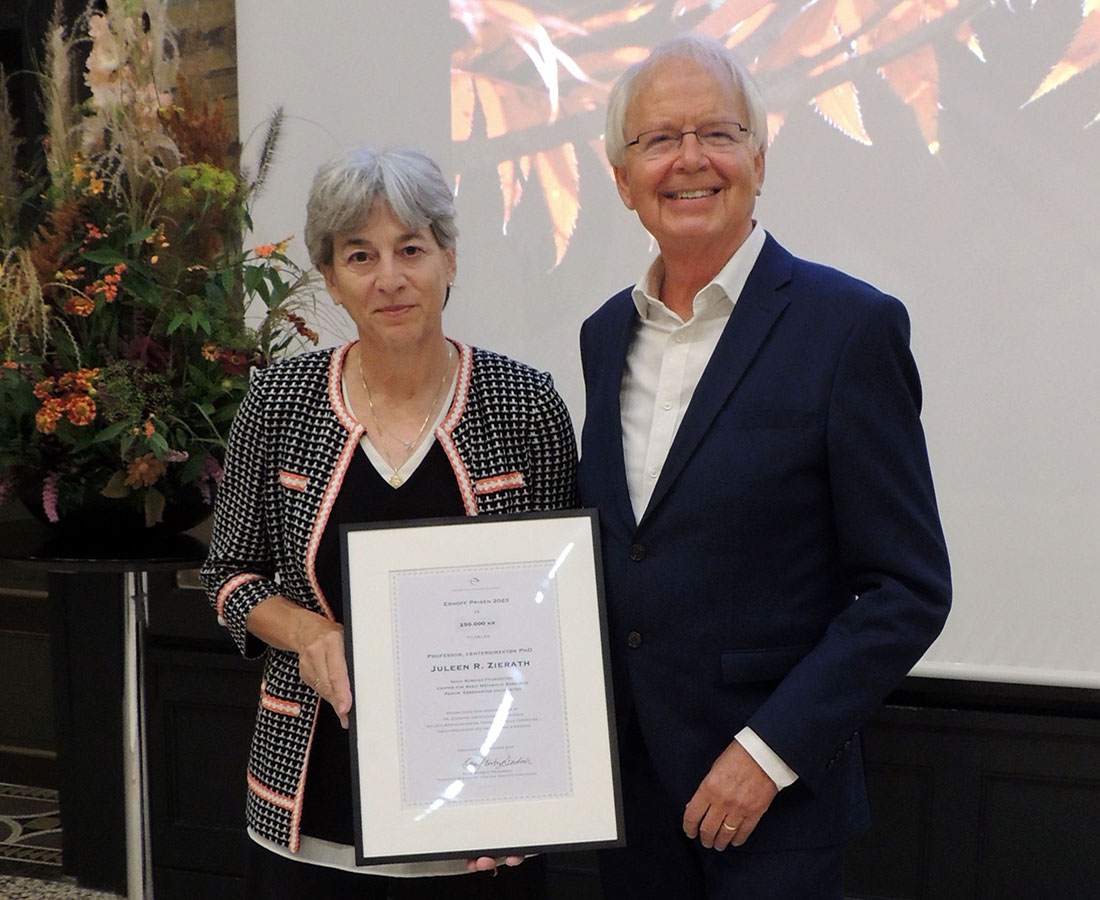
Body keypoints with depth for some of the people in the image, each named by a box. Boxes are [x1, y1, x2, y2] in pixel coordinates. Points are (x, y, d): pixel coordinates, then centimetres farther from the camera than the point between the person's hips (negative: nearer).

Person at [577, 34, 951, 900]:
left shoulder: (850, 326, -11)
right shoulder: (605, 334, 7)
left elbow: (909, 589, -12)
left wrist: (769, 752, -17)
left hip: (774, 795, -5)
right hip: (625, 780, 5)